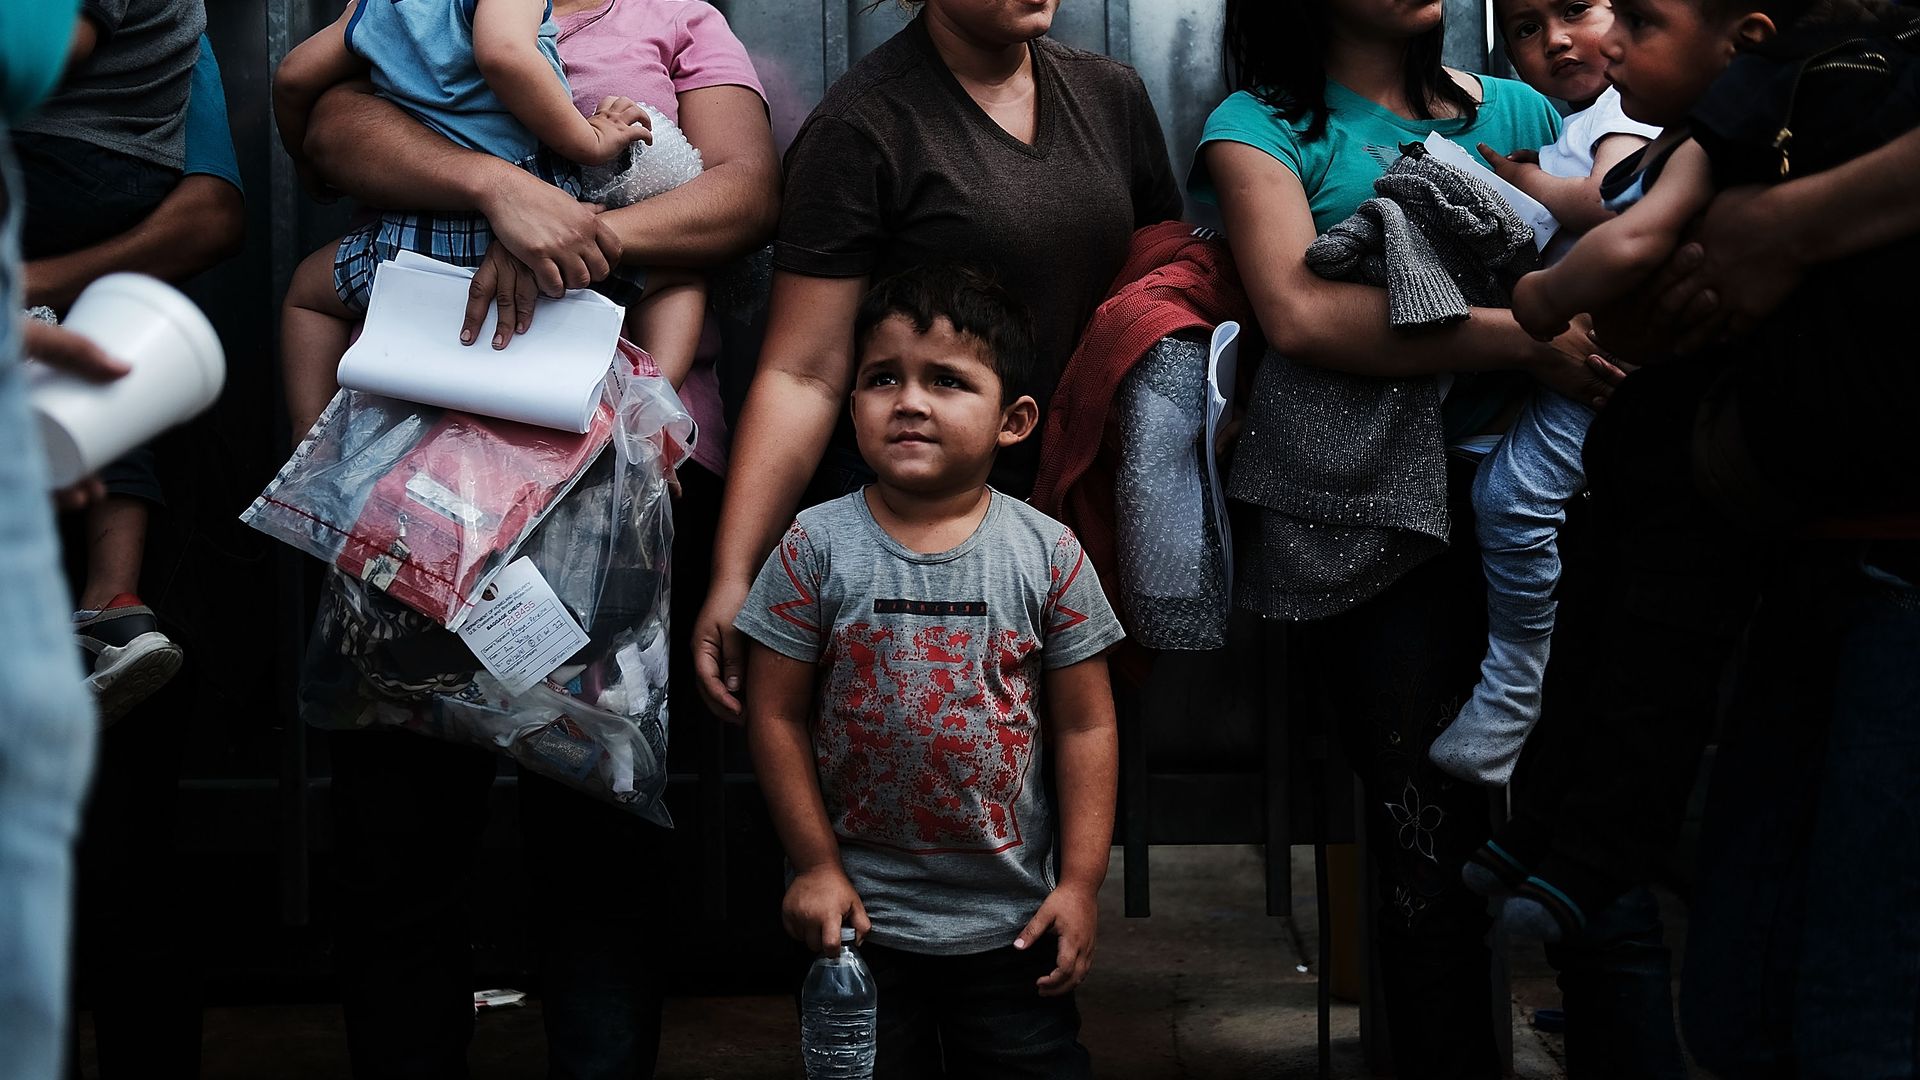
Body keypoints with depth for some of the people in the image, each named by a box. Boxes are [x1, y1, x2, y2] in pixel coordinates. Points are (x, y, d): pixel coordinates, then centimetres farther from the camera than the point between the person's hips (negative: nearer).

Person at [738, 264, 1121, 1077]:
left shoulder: (1047, 553, -5)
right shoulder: (818, 547, -7)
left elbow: (1085, 726, -2)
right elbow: (776, 715, -3)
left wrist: (1081, 883, -3)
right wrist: (816, 867, -4)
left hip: (1012, 917, 1)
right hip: (862, 914, 0)